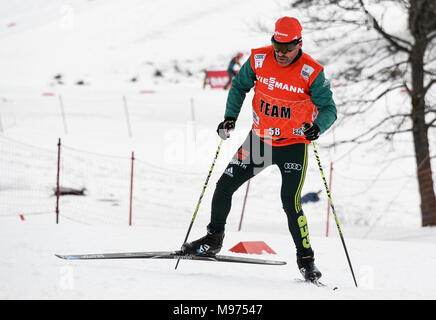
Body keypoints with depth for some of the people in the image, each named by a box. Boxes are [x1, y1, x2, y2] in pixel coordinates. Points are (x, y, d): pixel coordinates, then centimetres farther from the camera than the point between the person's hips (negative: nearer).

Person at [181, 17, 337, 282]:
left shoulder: (311, 73, -18)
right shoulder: (259, 60, -9)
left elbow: (329, 109, -16)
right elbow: (240, 86, 8)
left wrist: (317, 127, -37)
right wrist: (230, 117, -6)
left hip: (294, 145, -4)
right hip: (260, 139, 4)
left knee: (290, 202, -17)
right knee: (224, 186, 3)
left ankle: (306, 259, -2)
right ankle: (213, 240, 25)